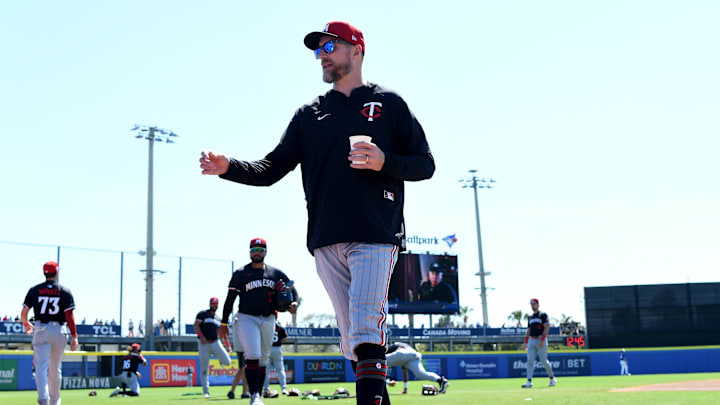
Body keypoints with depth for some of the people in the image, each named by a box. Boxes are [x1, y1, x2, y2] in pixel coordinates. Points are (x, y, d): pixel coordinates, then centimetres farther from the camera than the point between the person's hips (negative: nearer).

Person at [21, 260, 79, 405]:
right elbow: (69, 316, -8)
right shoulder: (65, 292, 0)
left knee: (41, 366, -6)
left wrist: (26, 325, 24)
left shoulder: (34, 290, 4)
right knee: (55, 368, 14)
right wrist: (74, 337, -9)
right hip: (58, 331, 0)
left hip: (40, 330, 0)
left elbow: (24, 313, 2)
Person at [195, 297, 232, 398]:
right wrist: (201, 336, -24)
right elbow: (195, 325, -9)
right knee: (204, 369, -3)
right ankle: (205, 391, 8)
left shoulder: (218, 318, 19)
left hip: (215, 343, 4)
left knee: (227, 361, -12)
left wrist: (228, 344, 13)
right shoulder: (202, 314, 3)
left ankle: (221, 359, 24)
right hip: (204, 344, -4)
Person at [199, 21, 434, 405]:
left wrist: (384, 162, -13)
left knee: (366, 331, -14)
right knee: (352, 337, 6)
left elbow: (424, 164, 6)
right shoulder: (309, 114, 18)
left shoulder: (388, 103, 8)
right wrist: (229, 167, -7)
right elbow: (271, 169, 11)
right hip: (326, 242, 4)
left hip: (375, 237, -4)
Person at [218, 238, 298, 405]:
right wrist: (224, 323, -8)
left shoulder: (275, 273, 11)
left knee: (263, 359, 10)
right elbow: (230, 298, -2)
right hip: (247, 318, -4)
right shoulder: (240, 273, 0)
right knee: (252, 355, -18)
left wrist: (294, 303, -6)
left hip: (268, 320, 4)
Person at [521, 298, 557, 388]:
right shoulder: (530, 317, 19)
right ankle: (529, 382, -10)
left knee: (544, 361, -3)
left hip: (541, 340, -6)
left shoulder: (543, 315, -1)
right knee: (530, 361, -5)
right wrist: (525, 342, 13)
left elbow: (547, 327, -10)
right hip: (531, 340, 6)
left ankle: (552, 378, 17)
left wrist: (542, 340, -19)